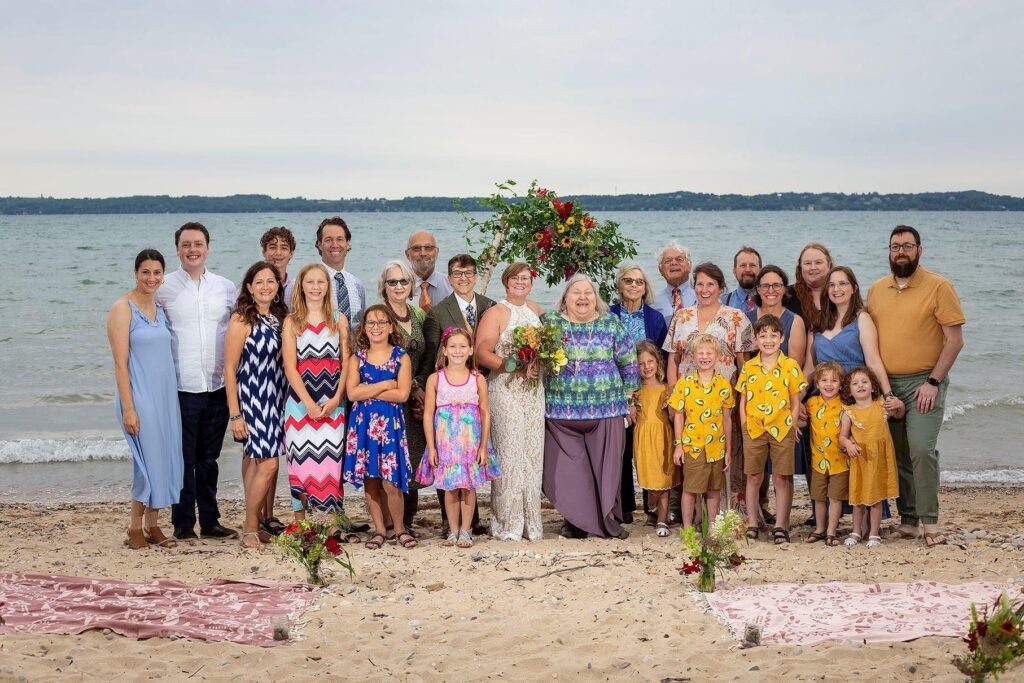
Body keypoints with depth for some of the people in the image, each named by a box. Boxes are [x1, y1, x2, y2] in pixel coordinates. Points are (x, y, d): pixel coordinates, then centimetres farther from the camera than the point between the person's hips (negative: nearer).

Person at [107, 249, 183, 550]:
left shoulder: (160, 308, 11)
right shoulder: (123, 309, -9)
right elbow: (121, 363, -12)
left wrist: (170, 398, 9)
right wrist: (128, 408, -17)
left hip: (165, 395, 6)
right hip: (140, 397, -6)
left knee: (164, 459, 7)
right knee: (149, 460, -5)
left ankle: (152, 525, 17)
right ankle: (136, 527, 9)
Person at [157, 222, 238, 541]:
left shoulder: (227, 288, 8)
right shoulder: (163, 289, -1)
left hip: (218, 386, 3)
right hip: (180, 388, -3)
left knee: (209, 458, 12)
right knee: (183, 459, 2)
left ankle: (210, 521, 19)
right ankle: (183, 523, 12)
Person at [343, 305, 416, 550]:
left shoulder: (401, 358, 3)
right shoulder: (357, 358, 7)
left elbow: (402, 394, -10)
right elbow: (352, 393, -6)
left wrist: (368, 390, -9)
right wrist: (385, 385, -9)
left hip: (390, 424, -2)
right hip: (363, 424, 2)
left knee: (391, 482, -6)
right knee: (369, 479, 5)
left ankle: (399, 528, 12)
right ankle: (379, 529, 17)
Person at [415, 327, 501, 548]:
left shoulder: (478, 379, 0)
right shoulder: (435, 379, -1)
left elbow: (485, 413, 2)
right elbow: (428, 414, 0)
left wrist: (483, 446, -3)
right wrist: (431, 447, -4)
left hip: (471, 442, 0)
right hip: (445, 443, 0)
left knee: (469, 485, 3)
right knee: (449, 486, 5)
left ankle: (465, 531, 13)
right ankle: (453, 531, 16)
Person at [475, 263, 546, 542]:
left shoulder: (535, 310, 15)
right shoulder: (495, 313, -3)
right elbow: (482, 354, -10)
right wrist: (516, 367, -19)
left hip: (534, 390, 5)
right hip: (505, 390, -5)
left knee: (533, 453, 4)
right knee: (509, 453, -8)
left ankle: (530, 522, 10)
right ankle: (508, 524, -1)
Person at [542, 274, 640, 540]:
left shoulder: (611, 324, 6)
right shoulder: (550, 323, 5)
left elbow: (629, 363, 10)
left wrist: (627, 396, 9)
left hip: (607, 410, 0)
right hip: (561, 410, 0)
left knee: (606, 467, 1)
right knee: (567, 468, 0)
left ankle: (609, 521, 12)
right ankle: (575, 521, 10)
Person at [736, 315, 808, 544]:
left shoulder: (791, 366, 0)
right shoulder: (748, 367, 5)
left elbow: (795, 402, 3)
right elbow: (743, 401, 9)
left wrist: (793, 426, -4)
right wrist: (744, 427, 2)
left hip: (782, 430, -2)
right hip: (754, 430, 2)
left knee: (782, 479, 2)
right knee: (753, 478, 8)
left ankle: (780, 526, 9)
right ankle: (752, 523, 18)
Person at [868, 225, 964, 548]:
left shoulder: (938, 287, -4)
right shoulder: (876, 291, 11)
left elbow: (955, 340, -7)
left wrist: (933, 382, -14)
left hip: (924, 383, -5)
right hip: (885, 384, 5)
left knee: (921, 449, -16)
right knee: (898, 455, 6)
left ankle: (929, 521, -7)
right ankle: (907, 518, 15)